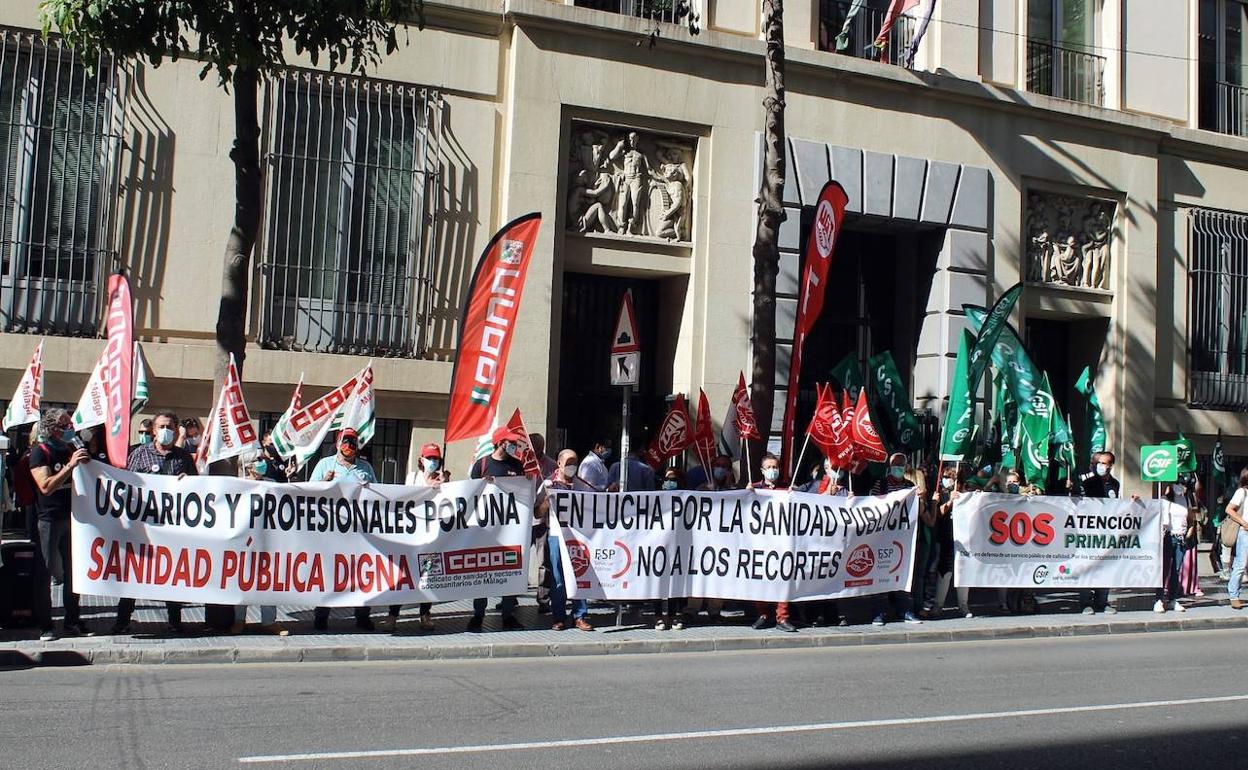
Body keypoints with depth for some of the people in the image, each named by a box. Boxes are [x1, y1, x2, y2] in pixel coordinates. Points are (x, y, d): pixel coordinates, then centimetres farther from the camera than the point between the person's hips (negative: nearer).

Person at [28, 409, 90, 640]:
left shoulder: (71, 449, 12)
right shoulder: (40, 451, -6)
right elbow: (46, 486, -20)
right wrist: (70, 465, -24)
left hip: (72, 517, 6)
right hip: (48, 519, -5)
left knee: (73, 570, 7)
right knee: (45, 572, -3)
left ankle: (71, 621, 14)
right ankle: (45, 626, 2)